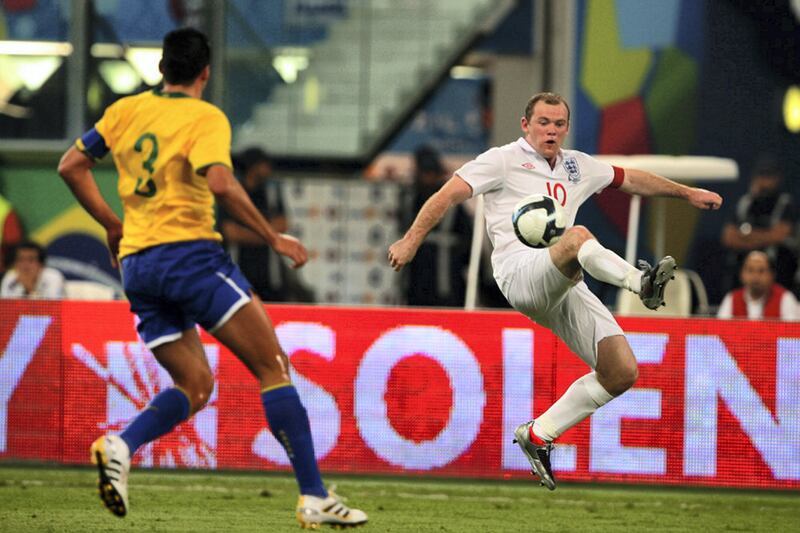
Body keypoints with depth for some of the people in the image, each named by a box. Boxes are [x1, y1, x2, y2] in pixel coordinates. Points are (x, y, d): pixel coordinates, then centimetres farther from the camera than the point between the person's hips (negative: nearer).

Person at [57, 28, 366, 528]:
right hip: (190, 251, -7)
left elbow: (71, 166, 17)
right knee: (273, 366, -3)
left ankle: (120, 446, -14)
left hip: (136, 262, 7)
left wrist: (113, 225, 24)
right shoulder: (206, 118, -5)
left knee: (195, 386, 14)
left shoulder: (127, 110, 13)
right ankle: (315, 498, -9)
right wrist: (274, 238, -13)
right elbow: (219, 183, -21)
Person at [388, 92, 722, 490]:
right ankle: (641, 282, -64)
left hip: (566, 287, 7)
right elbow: (449, 194, 2)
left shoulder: (577, 166, 26)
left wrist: (687, 193, 43)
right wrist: (412, 240, -8)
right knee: (578, 237, -38)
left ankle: (538, 434, 6)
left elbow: (629, 179, 39)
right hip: (521, 274, -7)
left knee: (622, 373, -6)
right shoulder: (504, 160, 8)